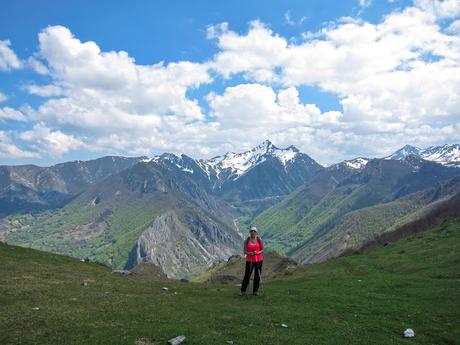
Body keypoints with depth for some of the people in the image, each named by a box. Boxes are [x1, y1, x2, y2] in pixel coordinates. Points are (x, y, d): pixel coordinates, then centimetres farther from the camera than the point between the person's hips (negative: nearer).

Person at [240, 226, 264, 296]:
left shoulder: (259, 240, 0)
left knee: (257, 276, 4)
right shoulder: (247, 240, 0)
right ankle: (242, 291, 10)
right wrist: (249, 253, -18)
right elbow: (244, 251, 2)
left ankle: (255, 291, 18)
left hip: (258, 260, 1)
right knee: (247, 275, -2)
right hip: (249, 260, -1)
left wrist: (258, 252, -16)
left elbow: (262, 249, 4)